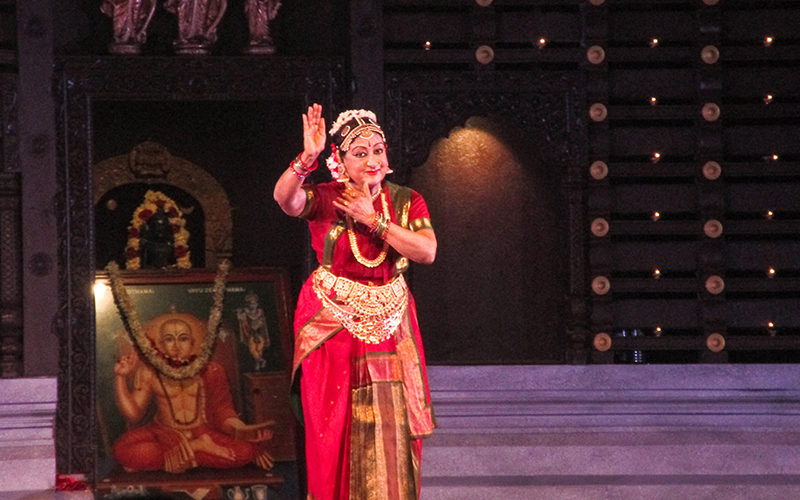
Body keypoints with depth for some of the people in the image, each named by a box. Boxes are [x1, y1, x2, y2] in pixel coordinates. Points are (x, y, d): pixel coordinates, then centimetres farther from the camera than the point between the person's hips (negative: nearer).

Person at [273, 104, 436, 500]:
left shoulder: (406, 201, 6)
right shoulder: (325, 199, -4)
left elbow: (427, 252, -9)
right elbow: (285, 198, -25)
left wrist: (374, 221, -12)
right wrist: (307, 157, -40)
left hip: (389, 322, 2)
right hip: (332, 320, -2)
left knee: (390, 421, -3)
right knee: (336, 426, -1)